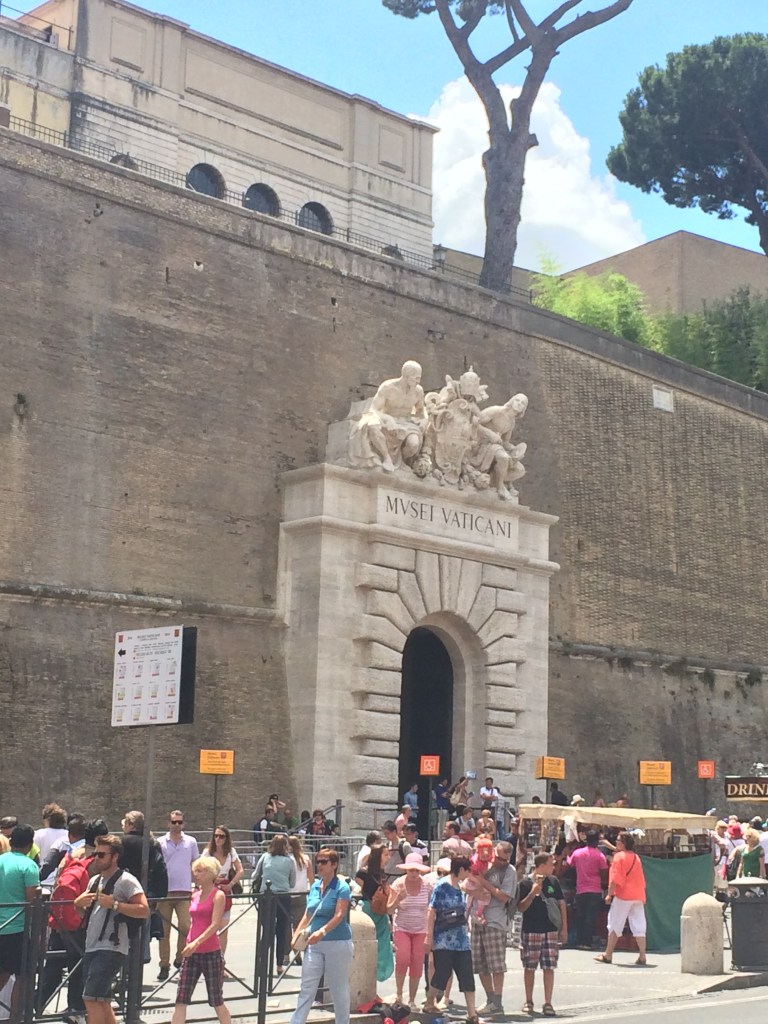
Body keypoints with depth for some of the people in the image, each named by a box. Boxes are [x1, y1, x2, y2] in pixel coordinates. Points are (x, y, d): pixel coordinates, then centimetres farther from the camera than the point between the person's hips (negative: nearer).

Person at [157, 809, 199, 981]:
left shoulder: (191, 842, 7)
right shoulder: (160, 843, 4)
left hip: (184, 891, 0)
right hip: (165, 891, 0)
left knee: (185, 927, -9)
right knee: (164, 930, 3)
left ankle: (179, 959, 11)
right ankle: (164, 965, 10)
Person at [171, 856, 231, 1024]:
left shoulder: (218, 895, -8)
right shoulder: (195, 895, 11)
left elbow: (215, 925, -17)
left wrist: (196, 942, -28)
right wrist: (188, 943, 16)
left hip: (211, 953, -6)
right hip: (191, 953, 6)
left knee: (216, 1001, 5)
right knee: (181, 1000, -2)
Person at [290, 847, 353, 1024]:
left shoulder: (342, 888, -10)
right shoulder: (315, 886, 9)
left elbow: (339, 916, -21)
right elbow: (308, 915, 15)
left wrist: (322, 931, -35)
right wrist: (296, 934, 3)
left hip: (338, 943, -6)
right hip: (314, 944, 6)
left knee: (339, 989, 6)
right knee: (306, 988, 3)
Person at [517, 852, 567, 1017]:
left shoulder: (553, 882, 6)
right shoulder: (526, 883, -5)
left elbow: (561, 904, 11)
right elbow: (520, 908, -7)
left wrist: (564, 928, 7)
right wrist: (532, 893, -20)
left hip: (551, 931, 3)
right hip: (531, 931, -3)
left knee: (549, 967, 0)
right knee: (529, 967, 5)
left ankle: (548, 1003, 6)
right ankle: (528, 1002, 18)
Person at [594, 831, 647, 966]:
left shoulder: (619, 856, -8)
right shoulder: (636, 858, 13)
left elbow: (615, 879, -14)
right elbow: (641, 879, 17)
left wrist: (609, 894, -10)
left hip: (622, 896, -6)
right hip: (638, 896, 6)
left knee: (614, 926, 2)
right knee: (639, 927, 3)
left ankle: (608, 955, 6)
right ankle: (642, 956, -2)